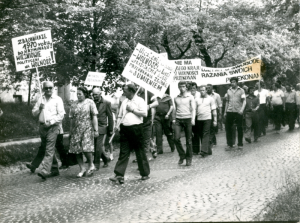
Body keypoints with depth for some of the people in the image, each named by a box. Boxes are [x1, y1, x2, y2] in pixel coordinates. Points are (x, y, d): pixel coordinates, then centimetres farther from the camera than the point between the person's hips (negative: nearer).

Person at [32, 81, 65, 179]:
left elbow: (61, 114, -6)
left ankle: (45, 171, -21)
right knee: (47, 148, 12)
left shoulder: (57, 99, -1)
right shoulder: (40, 99, 14)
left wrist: (51, 121, -15)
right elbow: (34, 113, 13)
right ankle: (54, 169, 24)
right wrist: (39, 108, -7)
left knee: (49, 149, -13)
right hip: (42, 126, 6)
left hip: (53, 126, -6)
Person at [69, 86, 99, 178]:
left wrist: (96, 130, -9)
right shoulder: (74, 105, 12)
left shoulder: (90, 102, 1)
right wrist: (70, 131, 12)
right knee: (76, 149, 0)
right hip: (76, 130, 4)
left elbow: (94, 117, -3)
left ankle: (91, 165, 11)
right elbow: (72, 119, 15)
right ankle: (82, 169, 10)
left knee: (86, 148, -13)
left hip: (87, 129, -4)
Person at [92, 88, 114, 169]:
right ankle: (105, 159, 29)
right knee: (95, 146, 8)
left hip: (101, 128, -4)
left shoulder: (106, 103, -3)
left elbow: (110, 117, -1)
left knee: (98, 147, -6)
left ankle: (96, 164, 3)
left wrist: (110, 130, -2)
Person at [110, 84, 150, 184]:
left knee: (140, 152, 5)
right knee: (123, 152, 1)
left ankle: (145, 173, 17)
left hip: (136, 128, -5)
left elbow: (144, 113, -14)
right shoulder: (124, 102, 16)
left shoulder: (140, 101, -2)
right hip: (125, 129, 5)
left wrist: (132, 109, -11)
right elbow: (120, 115, 20)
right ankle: (119, 175, -1)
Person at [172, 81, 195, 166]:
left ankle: (189, 158, 13)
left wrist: (193, 119, -13)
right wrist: (174, 119, 14)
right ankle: (182, 155, 7)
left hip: (187, 119, -2)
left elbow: (193, 109, -1)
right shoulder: (176, 98, 12)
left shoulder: (190, 97, 2)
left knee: (188, 140, 2)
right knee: (176, 138, -11)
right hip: (178, 120, 3)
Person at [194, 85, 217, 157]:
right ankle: (208, 150, 16)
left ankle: (204, 151, -16)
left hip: (207, 119, -4)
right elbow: (194, 109, 11)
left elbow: (214, 110, 3)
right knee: (201, 135, 6)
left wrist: (215, 120, -2)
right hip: (199, 119, 4)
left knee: (206, 135, -11)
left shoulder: (210, 99, 4)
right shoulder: (197, 99, 12)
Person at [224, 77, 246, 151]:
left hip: (238, 112, -3)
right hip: (229, 112, 3)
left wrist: (242, 109, -19)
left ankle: (240, 144, 15)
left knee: (240, 128, 4)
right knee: (228, 128, 1)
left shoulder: (241, 90, 2)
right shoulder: (228, 91, 12)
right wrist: (225, 112, 13)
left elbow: (244, 101, -3)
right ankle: (229, 144, 9)